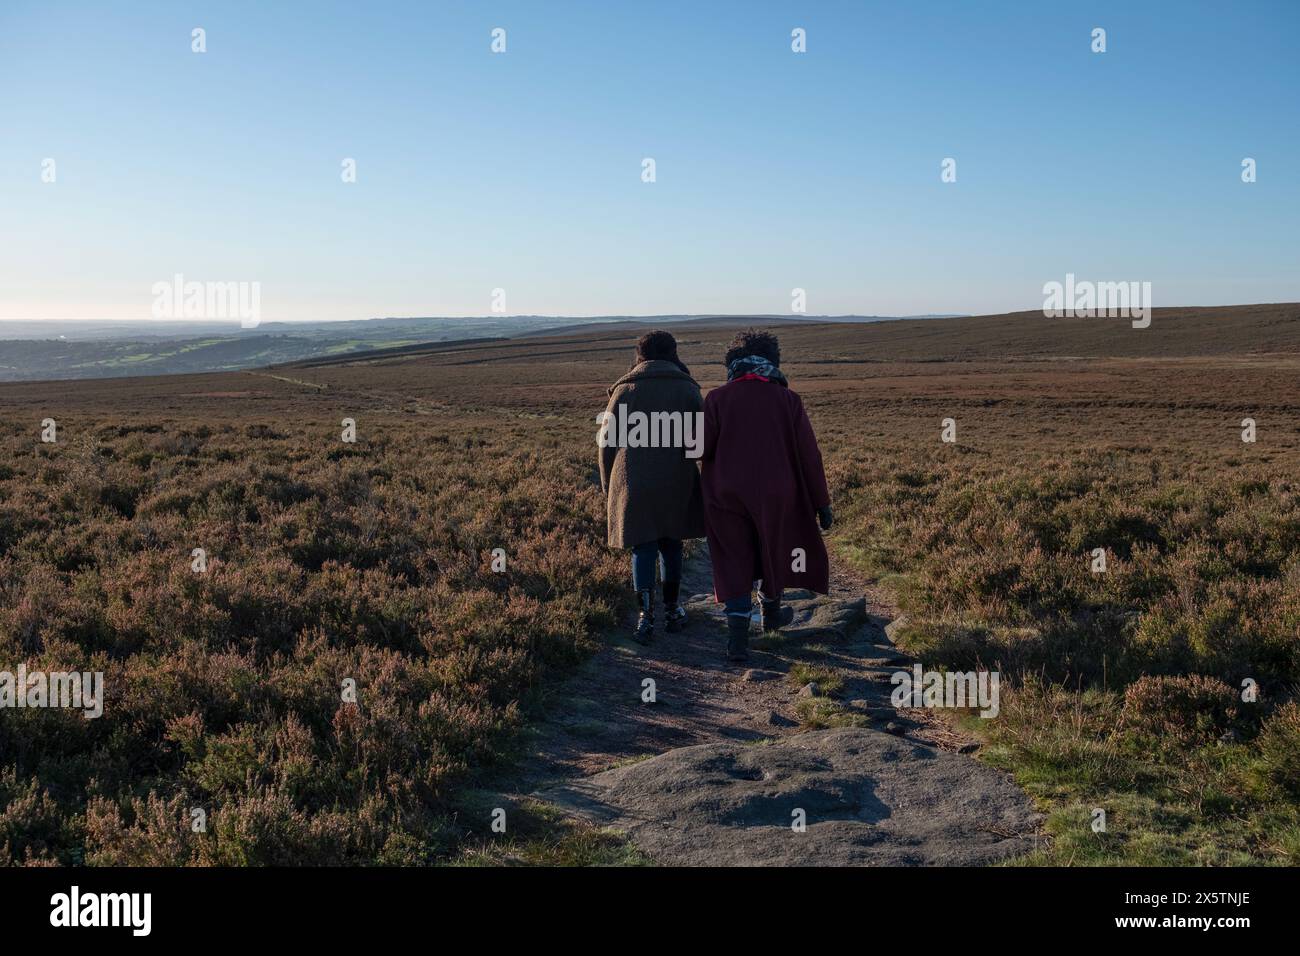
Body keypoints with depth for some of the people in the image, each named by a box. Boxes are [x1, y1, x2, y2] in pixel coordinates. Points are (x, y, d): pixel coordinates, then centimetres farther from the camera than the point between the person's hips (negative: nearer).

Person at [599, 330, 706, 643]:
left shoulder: (624, 389, 1)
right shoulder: (687, 389, 2)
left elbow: (607, 441, 4)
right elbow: (698, 441, -3)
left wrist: (608, 485, 13)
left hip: (633, 483, -1)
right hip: (676, 482, 1)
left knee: (643, 548, 5)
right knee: (671, 545, 16)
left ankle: (645, 616, -5)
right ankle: (672, 610, 24)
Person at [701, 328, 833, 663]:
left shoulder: (718, 398, -6)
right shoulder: (787, 400, -3)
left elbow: (702, 449, -9)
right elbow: (809, 455, -4)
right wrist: (822, 503, 3)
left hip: (728, 497, -1)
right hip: (775, 495, 1)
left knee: (734, 562, 7)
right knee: (773, 550, 22)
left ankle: (738, 637, -3)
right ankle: (771, 612, 43)